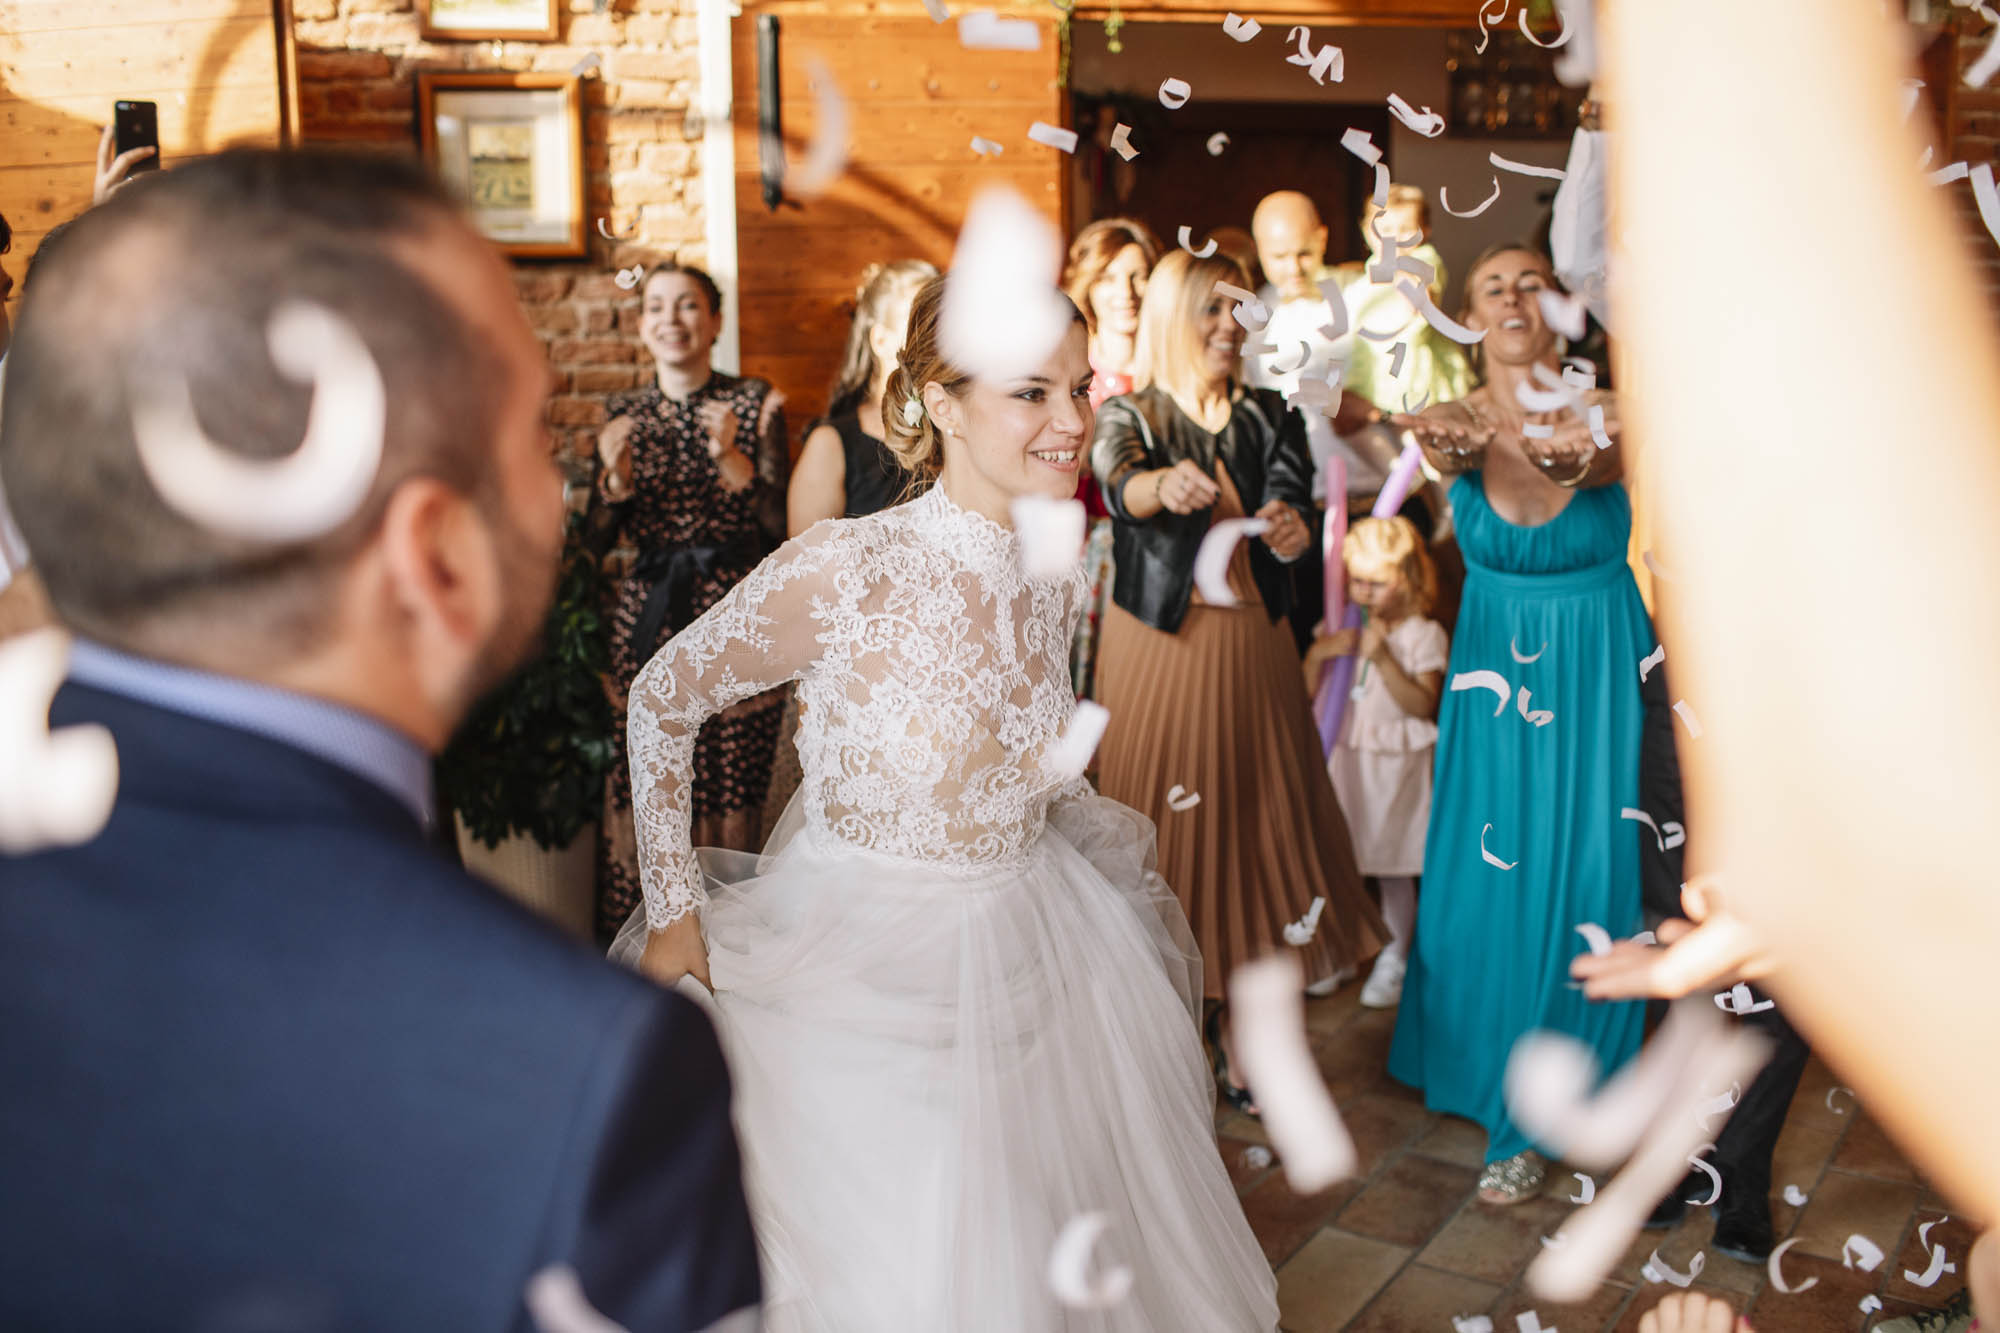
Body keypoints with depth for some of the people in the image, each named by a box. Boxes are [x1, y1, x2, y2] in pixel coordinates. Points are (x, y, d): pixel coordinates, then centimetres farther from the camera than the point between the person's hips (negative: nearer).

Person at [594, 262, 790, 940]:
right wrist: (615, 474, -8)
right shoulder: (626, 415, 10)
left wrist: (732, 457, -18)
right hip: (646, 617, 2)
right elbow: (613, 533, 11)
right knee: (637, 787, -1)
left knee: (733, 786, 0)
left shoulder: (754, 403, 2)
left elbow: (779, 523, -4)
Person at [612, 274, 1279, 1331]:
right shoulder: (844, 569, -24)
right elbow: (659, 701, -10)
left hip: (1025, 955, 6)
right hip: (862, 961, -5)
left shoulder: (1060, 570, -4)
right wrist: (674, 910, -9)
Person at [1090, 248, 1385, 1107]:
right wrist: (1167, 485, -48)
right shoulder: (1130, 416, -3)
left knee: (1256, 812, 5)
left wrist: (1290, 528, -35)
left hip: (1250, 648, 3)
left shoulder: (1267, 417, 7)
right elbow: (1120, 483, -25)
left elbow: (1290, 500, -10)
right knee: (1162, 821, 2)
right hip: (1158, 647, -3)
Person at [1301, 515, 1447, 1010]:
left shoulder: (1423, 635, -5)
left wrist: (1383, 658, -23)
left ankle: (1393, 961, 18)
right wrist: (1318, 652, -12)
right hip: (1342, 759, 4)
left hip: (1394, 764, -4)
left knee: (1393, 868, 4)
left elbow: (1423, 706, -15)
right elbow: (1307, 693, 6)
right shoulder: (1343, 628, 6)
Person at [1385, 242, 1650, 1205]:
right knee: (1491, 883, 7)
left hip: (1599, 677, -1)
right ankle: (1516, 1113, 29)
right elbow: (1463, 450, -31)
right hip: (1497, 674, 1)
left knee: (1592, 880, 4)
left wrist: (1573, 459, -59)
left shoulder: (1603, 414, -10)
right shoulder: (1460, 420, -7)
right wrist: (1453, 446, -56)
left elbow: (1611, 459, -34)